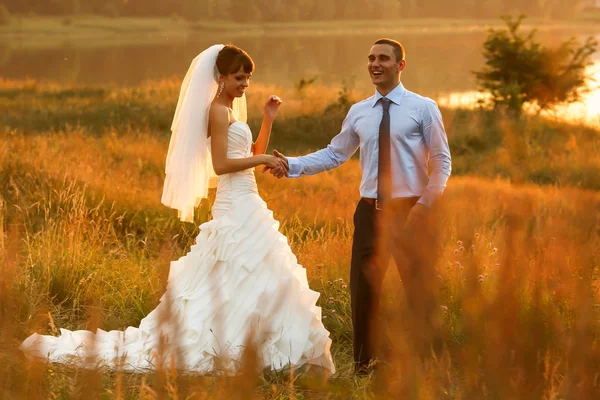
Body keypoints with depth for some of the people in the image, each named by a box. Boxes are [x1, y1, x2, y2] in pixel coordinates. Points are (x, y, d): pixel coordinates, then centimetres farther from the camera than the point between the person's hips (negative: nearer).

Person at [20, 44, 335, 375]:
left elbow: (251, 154, 18)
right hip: (236, 209, -10)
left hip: (247, 206, 10)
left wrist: (268, 120, 9)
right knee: (238, 280, -10)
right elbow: (220, 165, -20)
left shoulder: (233, 109, 17)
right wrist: (263, 159, -16)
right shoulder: (218, 110, -12)